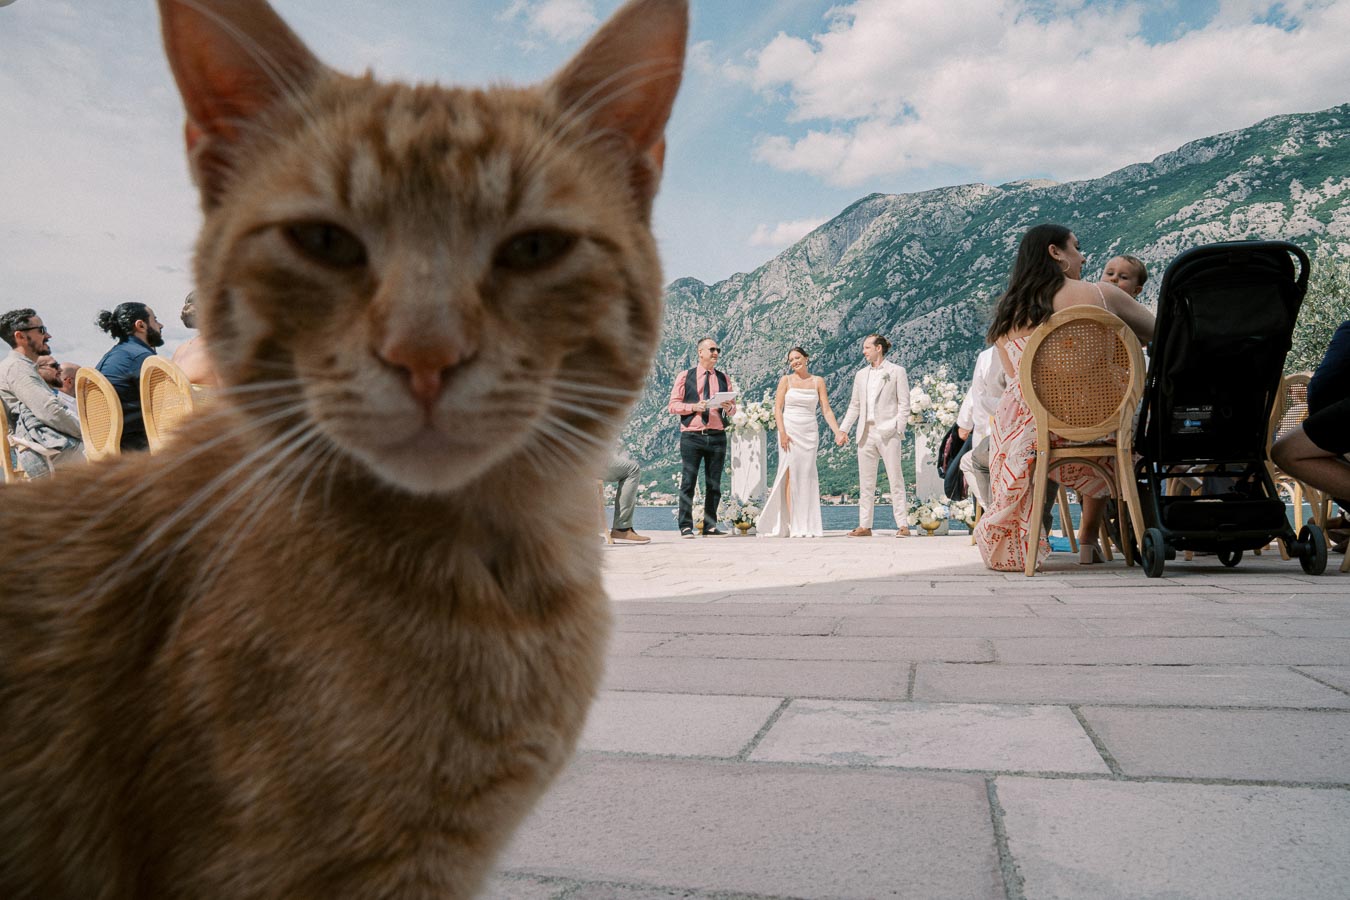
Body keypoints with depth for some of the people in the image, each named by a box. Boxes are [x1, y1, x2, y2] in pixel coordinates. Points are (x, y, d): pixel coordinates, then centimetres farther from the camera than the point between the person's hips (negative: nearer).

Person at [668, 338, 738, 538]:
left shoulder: (724, 378, 15)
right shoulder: (685, 376, 7)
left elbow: (733, 408, 14)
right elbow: (673, 405, 2)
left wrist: (729, 408, -9)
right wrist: (694, 406, -13)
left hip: (717, 436, 3)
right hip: (691, 436, -3)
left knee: (714, 484, 5)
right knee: (688, 482, -4)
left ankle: (710, 525, 13)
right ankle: (686, 526, 1)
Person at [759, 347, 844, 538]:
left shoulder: (818, 381, 9)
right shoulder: (786, 380, 5)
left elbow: (826, 410, 5)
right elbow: (777, 409, 0)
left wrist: (837, 432, -7)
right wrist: (782, 432, -13)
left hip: (810, 433, 2)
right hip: (790, 431, -2)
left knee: (806, 477, 0)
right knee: (791, 475, -7)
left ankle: (807, 526, 5)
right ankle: (792, 525, -5)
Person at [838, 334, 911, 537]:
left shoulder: (896, 371, 3)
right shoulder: (861, 374, 16)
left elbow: (904, 404, -1)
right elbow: (855, 405, 17)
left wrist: (898, 428, -11)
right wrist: (843, 430, 9)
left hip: (888, 432, -5)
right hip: (866, 432, 5)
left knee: (895, 478, -5)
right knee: (865, 482, 6)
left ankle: (902, 525, -1)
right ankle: (864, 526, 10)